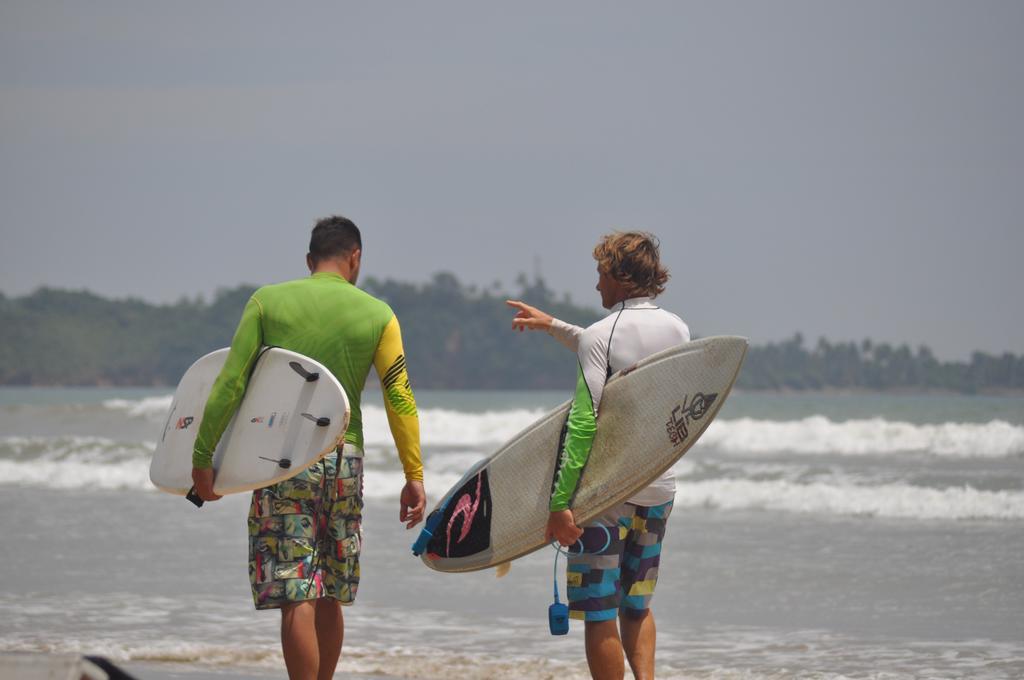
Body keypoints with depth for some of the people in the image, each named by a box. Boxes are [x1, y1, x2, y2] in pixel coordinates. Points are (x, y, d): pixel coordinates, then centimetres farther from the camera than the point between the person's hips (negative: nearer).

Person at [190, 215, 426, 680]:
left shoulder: (268, 302, 1)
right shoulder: (378, 315, 5)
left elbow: (231, 383, -4)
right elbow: (400, 398, 1)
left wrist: (202, 455, 0)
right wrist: (414, 475, 4)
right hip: (346, 459, 2)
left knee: (297, 598, -6)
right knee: (329, 598, 14)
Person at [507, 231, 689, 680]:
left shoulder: (602, 336, -13)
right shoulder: (677, 330, 7)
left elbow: (584, 423, -19)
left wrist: (560, 501, -18)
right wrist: (553, 326, 34)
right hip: (659, 488, 7)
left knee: (599, 613, 1)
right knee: (636, 605, 20)